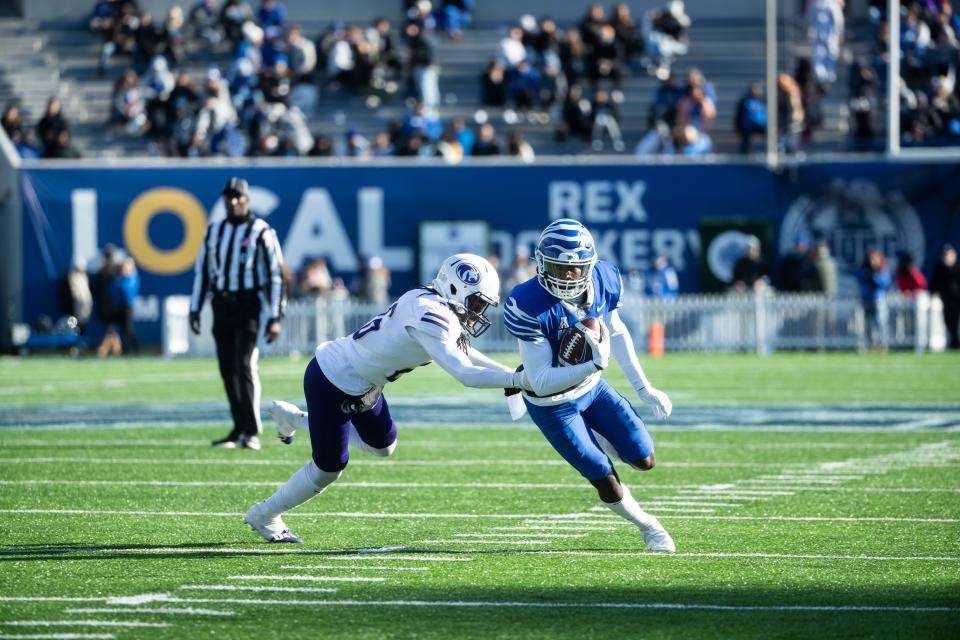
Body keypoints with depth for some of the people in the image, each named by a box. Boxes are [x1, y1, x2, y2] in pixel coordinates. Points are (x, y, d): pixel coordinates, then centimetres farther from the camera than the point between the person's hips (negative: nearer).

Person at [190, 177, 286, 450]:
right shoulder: (214, 231, 11)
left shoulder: (261, 232, -5)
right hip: (221, 305, 5)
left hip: (247, 306, -5)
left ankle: (252, 432, -13)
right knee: (227, 369, 5)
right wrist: (195, 310, 10)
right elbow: (202, 271, 16)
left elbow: (275, 275, -6)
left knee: (244, 365, -15)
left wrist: (275, 318, -11)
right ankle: (239, 429, 13)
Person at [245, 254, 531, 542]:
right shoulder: (430, 317, -27)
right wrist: (517, 380, -30)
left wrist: (509, 373, 10)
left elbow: (461, 351, 17)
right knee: (328, 467, 5)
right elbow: (464, 374, -31)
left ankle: (294, 419, 32)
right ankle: (263, 516, 27)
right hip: (332, 384, -10)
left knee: (383, 445, 22)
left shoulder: (433, 305, 1)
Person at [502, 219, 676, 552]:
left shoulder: (603, 280, -17)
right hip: (553, 405, -5)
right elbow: (541, 381, -32)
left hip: (592, 387, 5)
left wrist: (643, 387, 8)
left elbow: (617, 333, 4)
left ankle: (593, 436, 36)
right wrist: (594, 365, -45)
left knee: (643, 460, 7)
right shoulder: (529, 307, -35)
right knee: (607, 483, -4)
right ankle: (648, 526, 27)